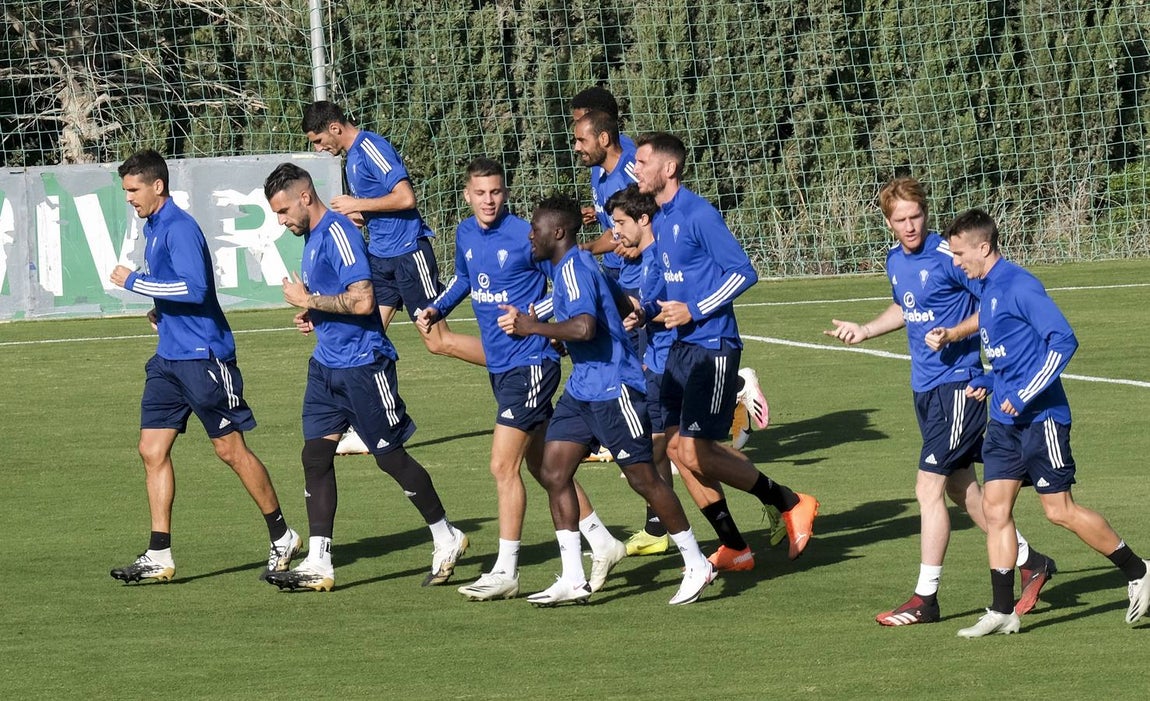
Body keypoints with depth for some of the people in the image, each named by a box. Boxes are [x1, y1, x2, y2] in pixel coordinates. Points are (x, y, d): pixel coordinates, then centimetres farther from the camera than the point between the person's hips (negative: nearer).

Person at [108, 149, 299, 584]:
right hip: (170, 358, 10)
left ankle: (282, 536, 14)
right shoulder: (153, 228, 14)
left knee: (231, 450, -1)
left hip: (203, 356, -10)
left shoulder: (180, 229, -16)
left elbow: (194, 288, -28)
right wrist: (162, 311, 11)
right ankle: (159, 556, 3)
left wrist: (135, 282, -21)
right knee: (153, 450, 2)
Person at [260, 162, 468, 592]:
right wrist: (312, 315, 8)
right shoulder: (312, 237, 14)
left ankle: (447, 539, 17)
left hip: (362, 363, -9)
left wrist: (308, 301, -17)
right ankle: (318, 564, 0)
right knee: (316, 456, 1)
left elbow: (362, 300, -26)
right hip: (326, 364, 10)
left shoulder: (338, 234, -17)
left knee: (391, 457, 1)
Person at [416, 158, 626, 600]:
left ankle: (506, 571, -4)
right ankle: (602, 544, 25)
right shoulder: (466, 234, 6)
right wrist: (436, 309, 12)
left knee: (503, 466, -10)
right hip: (499, 365, 8)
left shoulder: (525, 236, -15)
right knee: (541, 465, 14)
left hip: (531, 361, -8)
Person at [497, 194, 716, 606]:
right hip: (582, 388, 10)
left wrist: (532, 327, -24)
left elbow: (584, 327, -33)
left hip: (613, 389, -10)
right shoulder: (567, 267, 13)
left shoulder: (575, 268, -17)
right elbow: (623, 305, 27)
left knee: (643, 478, -2)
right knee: (554, 474, 3)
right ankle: (573, 580, 3)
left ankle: (696, 565, 10)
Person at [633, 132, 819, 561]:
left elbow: (743, 272, -16)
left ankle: (791, 504, 3)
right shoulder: (659, 222, 12)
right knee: (678, 446, 5)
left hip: (712, 348, -9)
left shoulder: (699, 216, -14)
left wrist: (693, 311, -17)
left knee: (694, 453, -12)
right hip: (680, 348, 9)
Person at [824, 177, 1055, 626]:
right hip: (925, 387, 8)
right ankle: (1030, 562, 30)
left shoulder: (947, 256, -15)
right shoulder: (895, 261, 9)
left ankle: (925, 598, -3)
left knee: (929, 488, -10)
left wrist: (953, 334, -23)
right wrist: (863, 331, 16)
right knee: (961, 489, 14)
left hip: (957, 383, -8)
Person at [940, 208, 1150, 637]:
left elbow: (1063, 340, -22)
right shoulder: (986, 291, 13)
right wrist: (986, 382, 9)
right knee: (995, 507, 2)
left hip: (1040, 418, -9)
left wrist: (1024, 394, -21)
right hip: (1004, 422, 9)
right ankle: (1002, 612, 4)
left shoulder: (1019, 287, -16)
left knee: (1059, 511, -3)